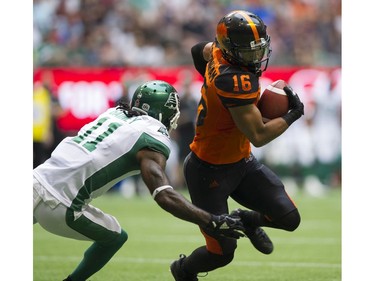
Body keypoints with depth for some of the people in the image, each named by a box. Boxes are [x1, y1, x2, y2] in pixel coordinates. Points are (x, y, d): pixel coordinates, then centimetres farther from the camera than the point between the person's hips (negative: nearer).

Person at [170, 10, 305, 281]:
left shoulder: (218, 53, -8)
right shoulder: (237, 81, -33)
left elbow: (199, 50, 17)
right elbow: (258, 136, -28)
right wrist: (293, 114, -15)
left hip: (241, 162, 8)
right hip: (209, 173, -8)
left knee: (288, 218, 1)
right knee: (222, 253, 3)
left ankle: (247, 220, 32)